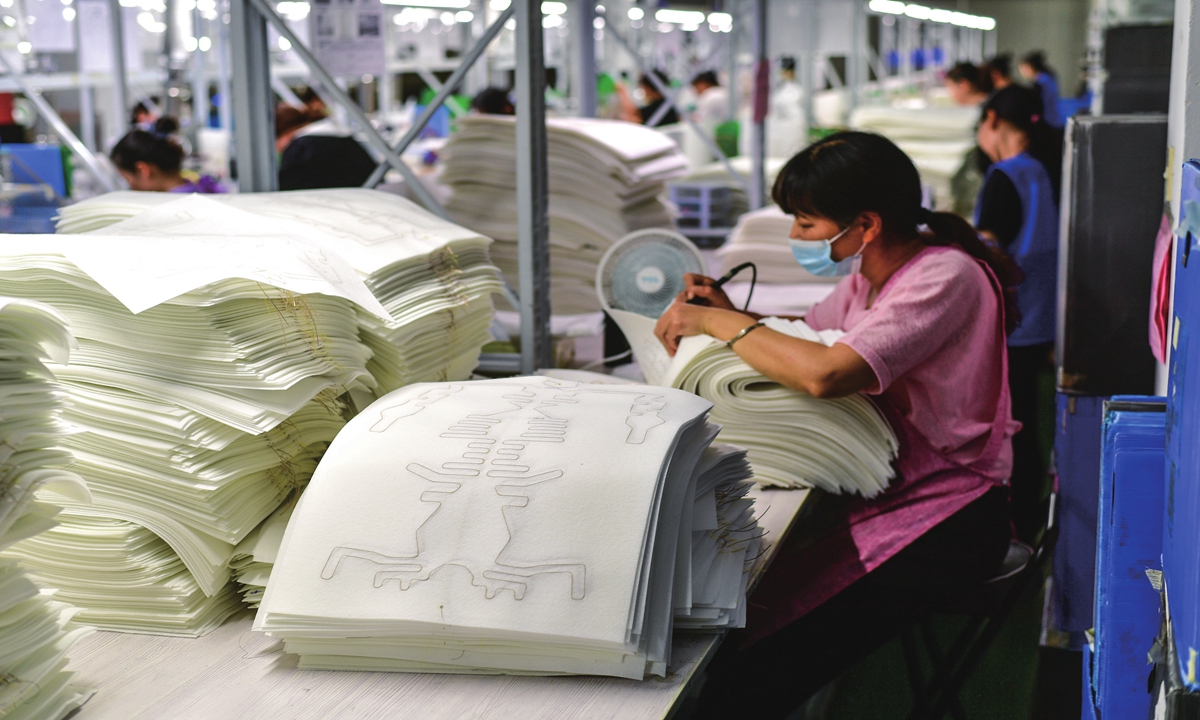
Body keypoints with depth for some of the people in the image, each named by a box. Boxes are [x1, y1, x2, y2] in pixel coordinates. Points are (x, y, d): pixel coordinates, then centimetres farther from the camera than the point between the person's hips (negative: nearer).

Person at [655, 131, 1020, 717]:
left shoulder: (945, 276, -19)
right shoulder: (872, 273, 9)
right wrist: (729, 313, 3)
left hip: (941, 522, -9)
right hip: (877, 491, 9)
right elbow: (807, 334, 23)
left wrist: (720, 323, -18)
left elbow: (824, 373, -32)